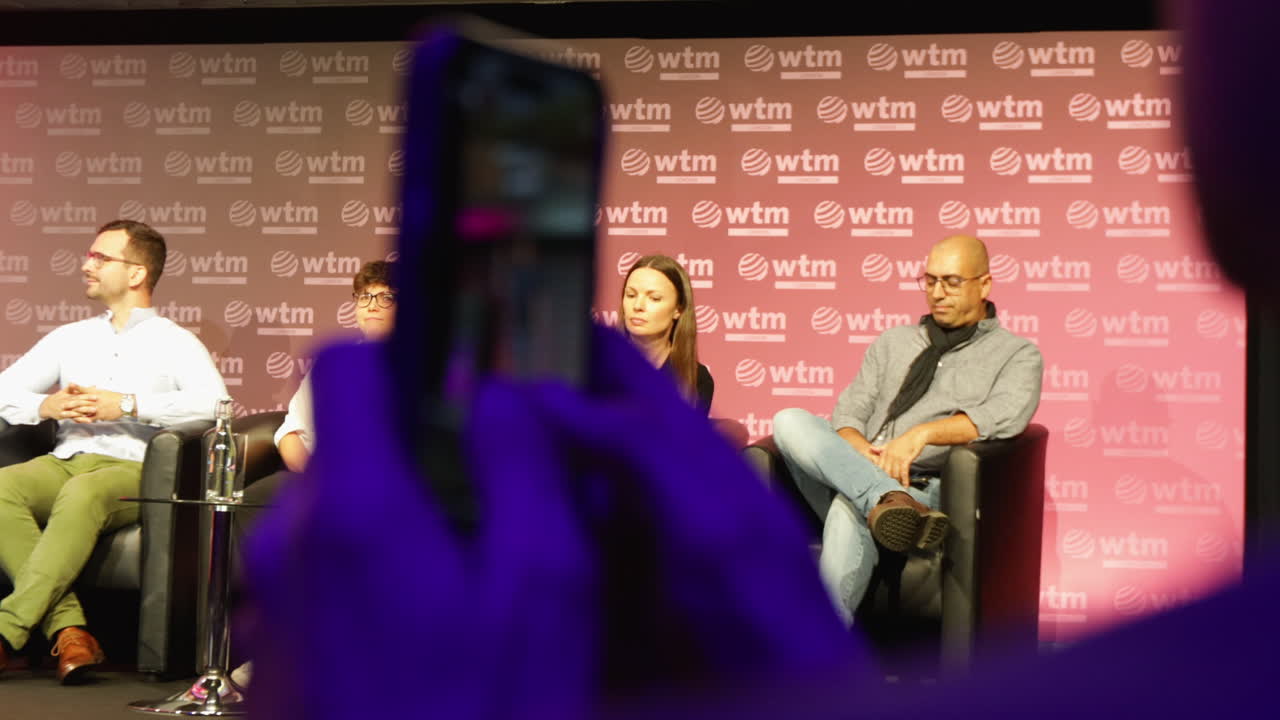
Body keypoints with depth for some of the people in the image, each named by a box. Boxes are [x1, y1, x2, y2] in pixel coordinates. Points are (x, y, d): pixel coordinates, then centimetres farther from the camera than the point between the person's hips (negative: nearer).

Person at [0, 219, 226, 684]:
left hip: (130, 468, -4)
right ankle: (67, 630, -34)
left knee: (82, 494, -38)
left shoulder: (174, 341, 12)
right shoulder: (70, 337, 28)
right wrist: (45, 406, -1)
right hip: (63, 460, 5)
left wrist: (128, 405, -14)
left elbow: (214, 402, -8)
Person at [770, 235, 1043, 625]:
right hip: (857, 474, 5)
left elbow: (1005, 416, -10)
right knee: (790, 421, -25)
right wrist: (860, 451, -10)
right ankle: (887, 501, -45)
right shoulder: (893, 342, 27)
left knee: (850, 512, -39)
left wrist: (922, 433, -22)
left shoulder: (1018, 354, 12)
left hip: (928, 487, -5)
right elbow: (850, 410, 15)